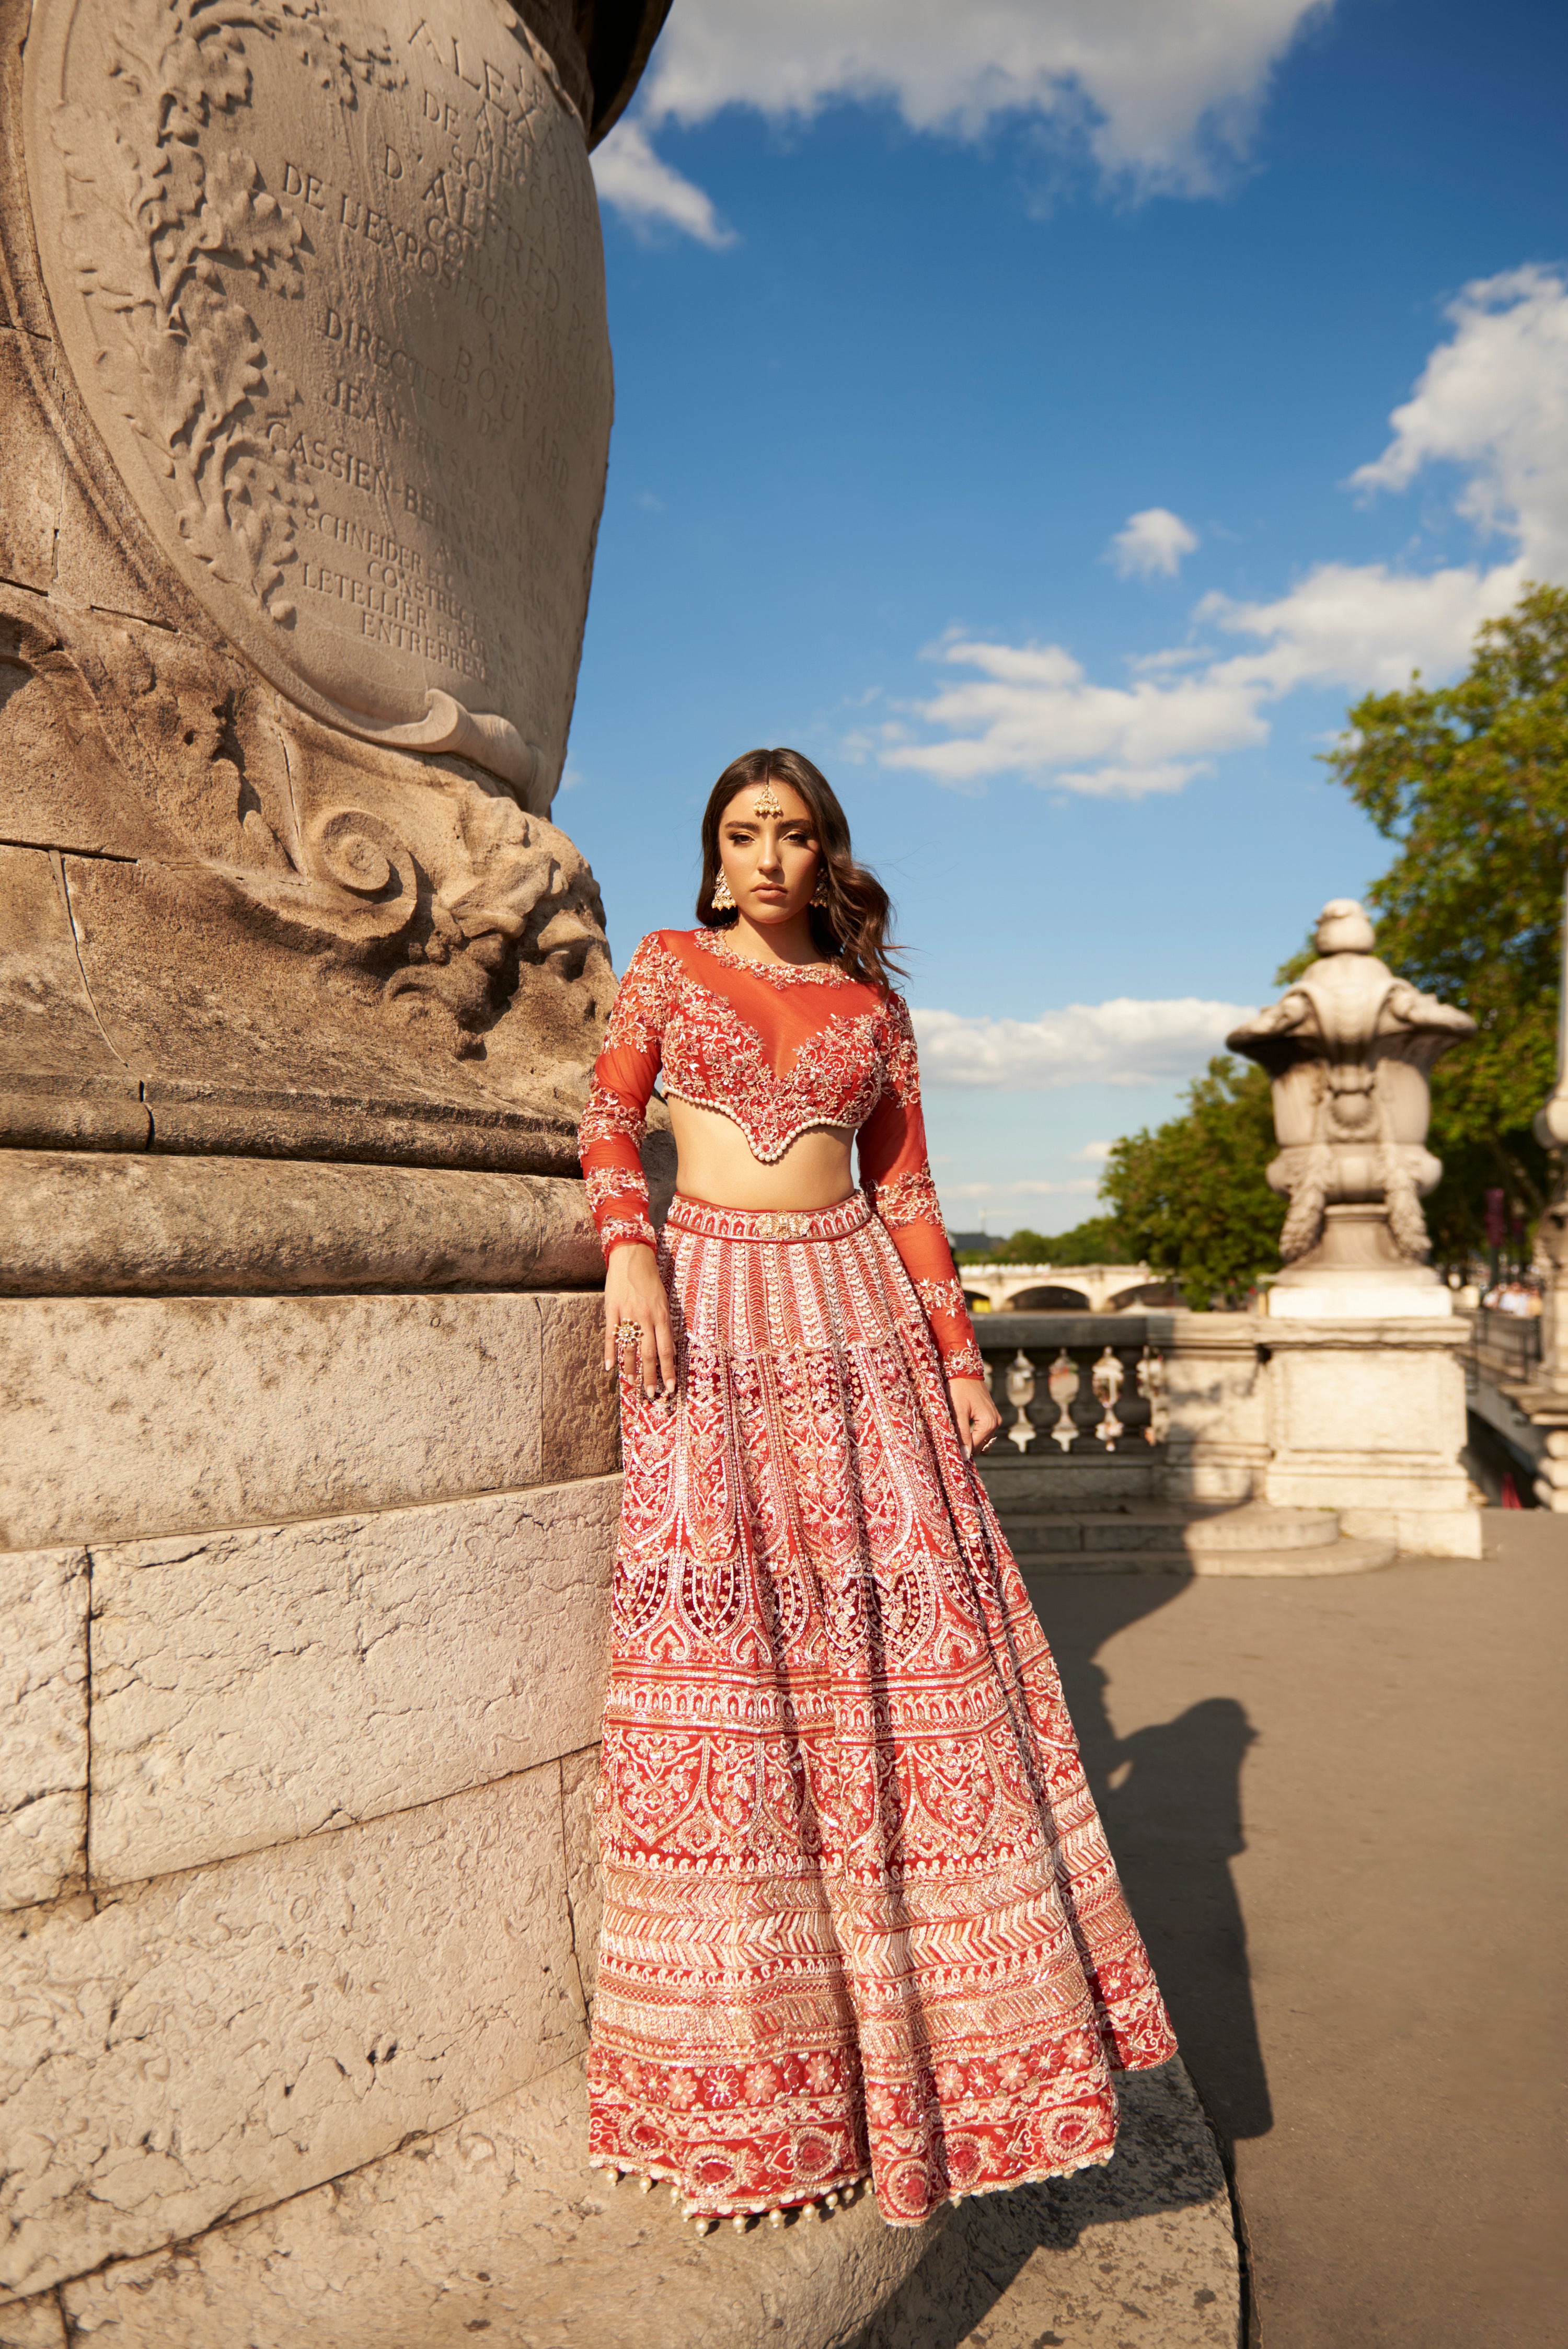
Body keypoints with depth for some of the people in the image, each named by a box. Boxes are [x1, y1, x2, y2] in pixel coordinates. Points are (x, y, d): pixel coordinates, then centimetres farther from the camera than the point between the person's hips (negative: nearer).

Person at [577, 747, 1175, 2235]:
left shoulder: (870, 1006, 13)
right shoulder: (668, 964, 10)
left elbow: (907, 1192, 13)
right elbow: (608, 1119, 3)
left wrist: (960, 1356, 6)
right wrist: (628, 1252, -16)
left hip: (854, 1311, 2)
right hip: (708, 1306, -1)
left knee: (900, 1646, 0)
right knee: (723, 1657, -3)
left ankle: (936, 2024, 18)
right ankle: (747, 2060, 13)